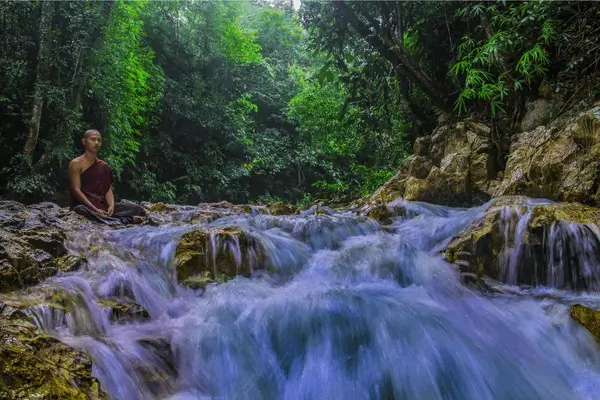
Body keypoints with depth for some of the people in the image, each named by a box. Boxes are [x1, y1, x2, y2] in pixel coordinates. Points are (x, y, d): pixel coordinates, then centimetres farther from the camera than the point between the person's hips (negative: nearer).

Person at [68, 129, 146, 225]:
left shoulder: (103, 166, 14)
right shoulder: (76, 163, -1)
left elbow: (108, 190, 8)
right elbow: (76, 190, -10)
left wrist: (111, 206, -14)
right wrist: (95, 209, -20)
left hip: (103, 206, 5)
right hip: (84, 205, -5)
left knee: (135, 208, -12)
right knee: (82, 210, -42)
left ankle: (104, 218, -34)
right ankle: (126, 220, -40)